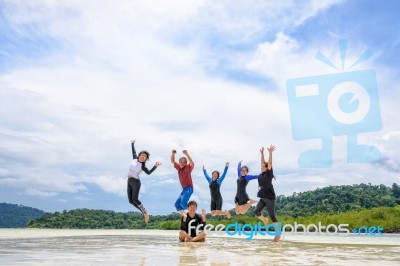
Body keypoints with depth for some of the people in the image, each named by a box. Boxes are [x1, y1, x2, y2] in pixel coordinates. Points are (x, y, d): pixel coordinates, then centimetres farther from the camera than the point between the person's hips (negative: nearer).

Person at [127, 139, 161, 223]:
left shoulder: (142, 166, -7)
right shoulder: (135, 159, 7)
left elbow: (149, 172, -17)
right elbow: (134, 152, 24)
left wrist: (155, 166, -21)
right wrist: (132, 144, 32)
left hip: (136, 182, -6)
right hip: (129, 181, 6)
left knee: (135, 199, -19)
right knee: (131, 201, 1)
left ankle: (145, 211, -1)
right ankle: (144, 212, 10)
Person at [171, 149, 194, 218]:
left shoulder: (188, 168, -6)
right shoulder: (179, 168, 11)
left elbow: (192, 163, -27)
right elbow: (172, 161, 19)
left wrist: (186, 154, -33)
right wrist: (173, 154, 1)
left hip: (189, 188, -8)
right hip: (184, 189, 8)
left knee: (183, 202, -25)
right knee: (177, 204, 5)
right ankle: (185, 216, 5)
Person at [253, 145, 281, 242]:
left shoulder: (269, 174, -8)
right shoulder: (262, 174, 7)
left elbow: (269, 163, -17)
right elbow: (263, 163, 14)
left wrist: (270, 153, -20)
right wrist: (262, 153, 17)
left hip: (270, 198, -7)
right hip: (263, 198, 7)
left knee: (272, 216, -3)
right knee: (256, 212, -3)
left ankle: (278, 234, 5)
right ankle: (264, 220, 26)